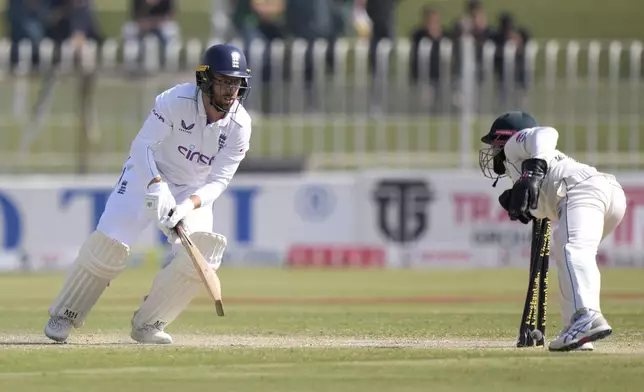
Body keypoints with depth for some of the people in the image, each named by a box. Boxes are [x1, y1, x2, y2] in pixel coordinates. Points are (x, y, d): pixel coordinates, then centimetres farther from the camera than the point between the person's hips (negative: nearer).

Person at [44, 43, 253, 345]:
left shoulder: (240, 125, -18)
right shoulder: (176, 101, -26)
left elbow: (219, 181, -18)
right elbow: (141, 146, -27)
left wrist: (190, 205, -37)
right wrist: (156, 186, -44)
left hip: (194, 192, 3)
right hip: (148, 174, -3)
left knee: (204, 253, -18)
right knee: (110, 241, -20)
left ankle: (148, 324, -2)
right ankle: (65, 314, -1)